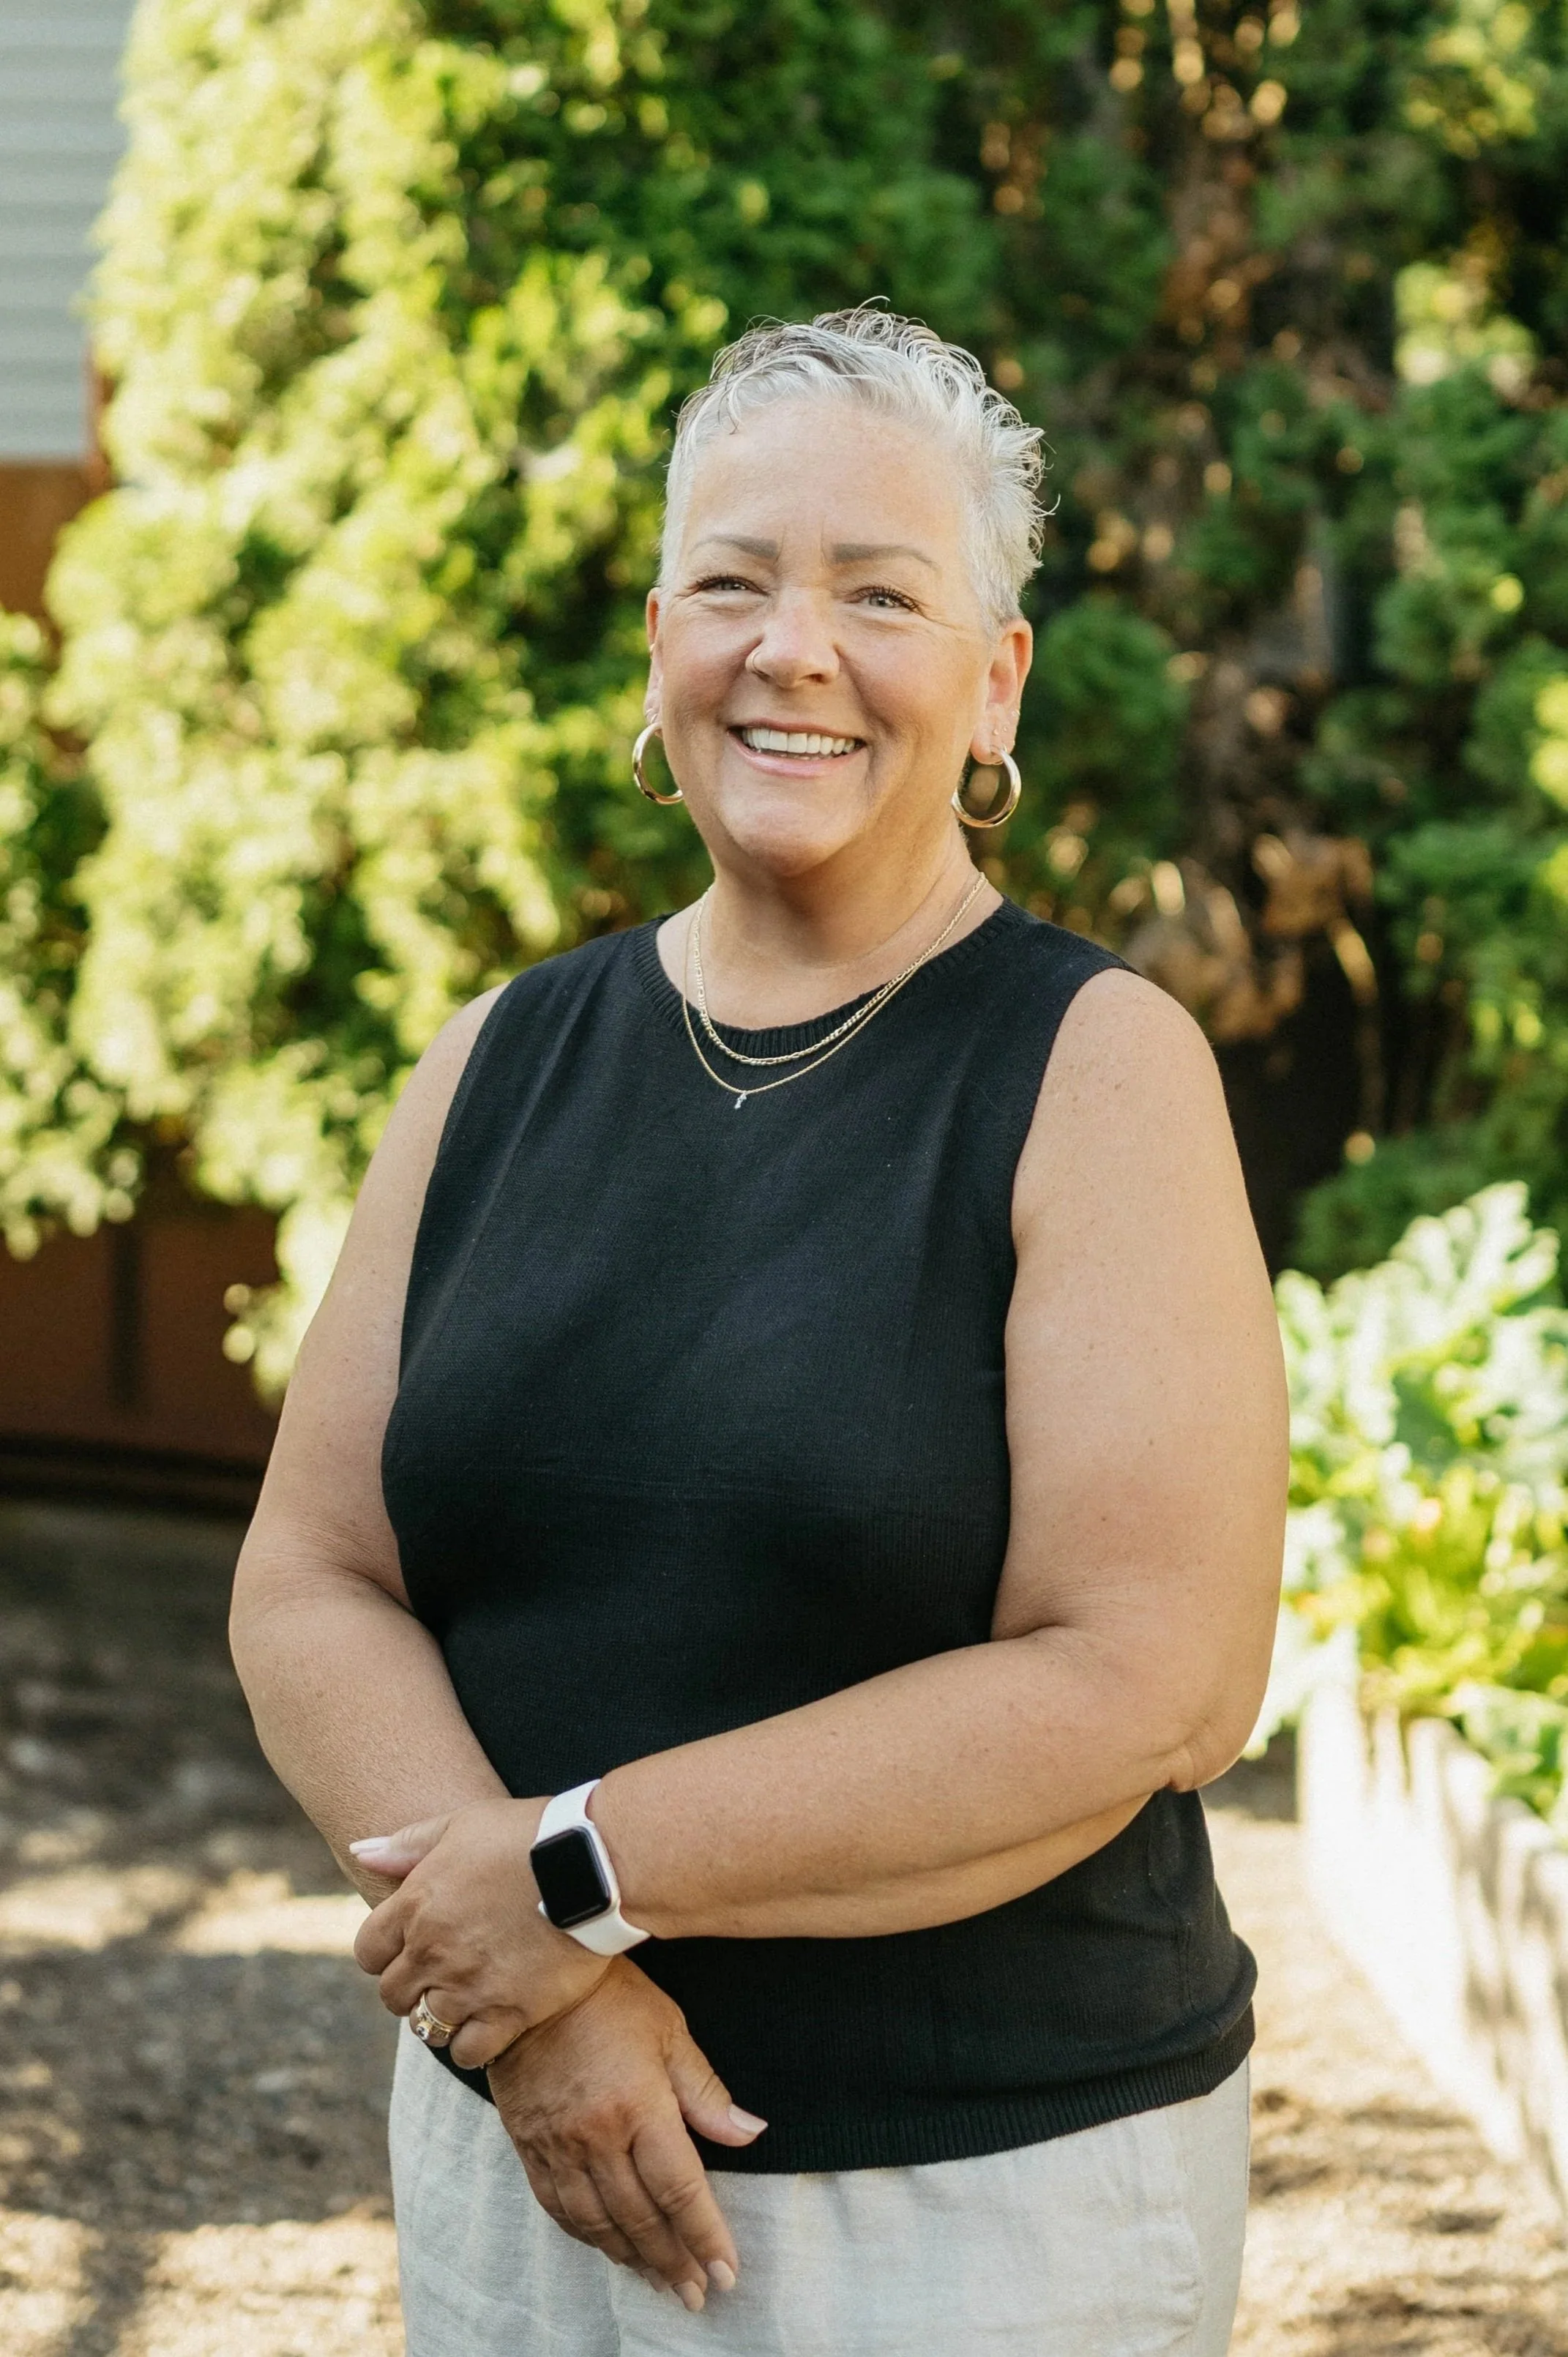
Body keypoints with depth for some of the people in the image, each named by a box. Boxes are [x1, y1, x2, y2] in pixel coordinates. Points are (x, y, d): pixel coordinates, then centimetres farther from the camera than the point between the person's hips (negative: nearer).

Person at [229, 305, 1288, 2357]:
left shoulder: (1096, 1070, -8)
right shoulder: (503, 1066, 5)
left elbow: (1152, 1687, -17)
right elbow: (309, 1587, 1)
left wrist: (584, 1872, -17)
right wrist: (540, 2003, -15)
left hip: (988, 2191, -4)